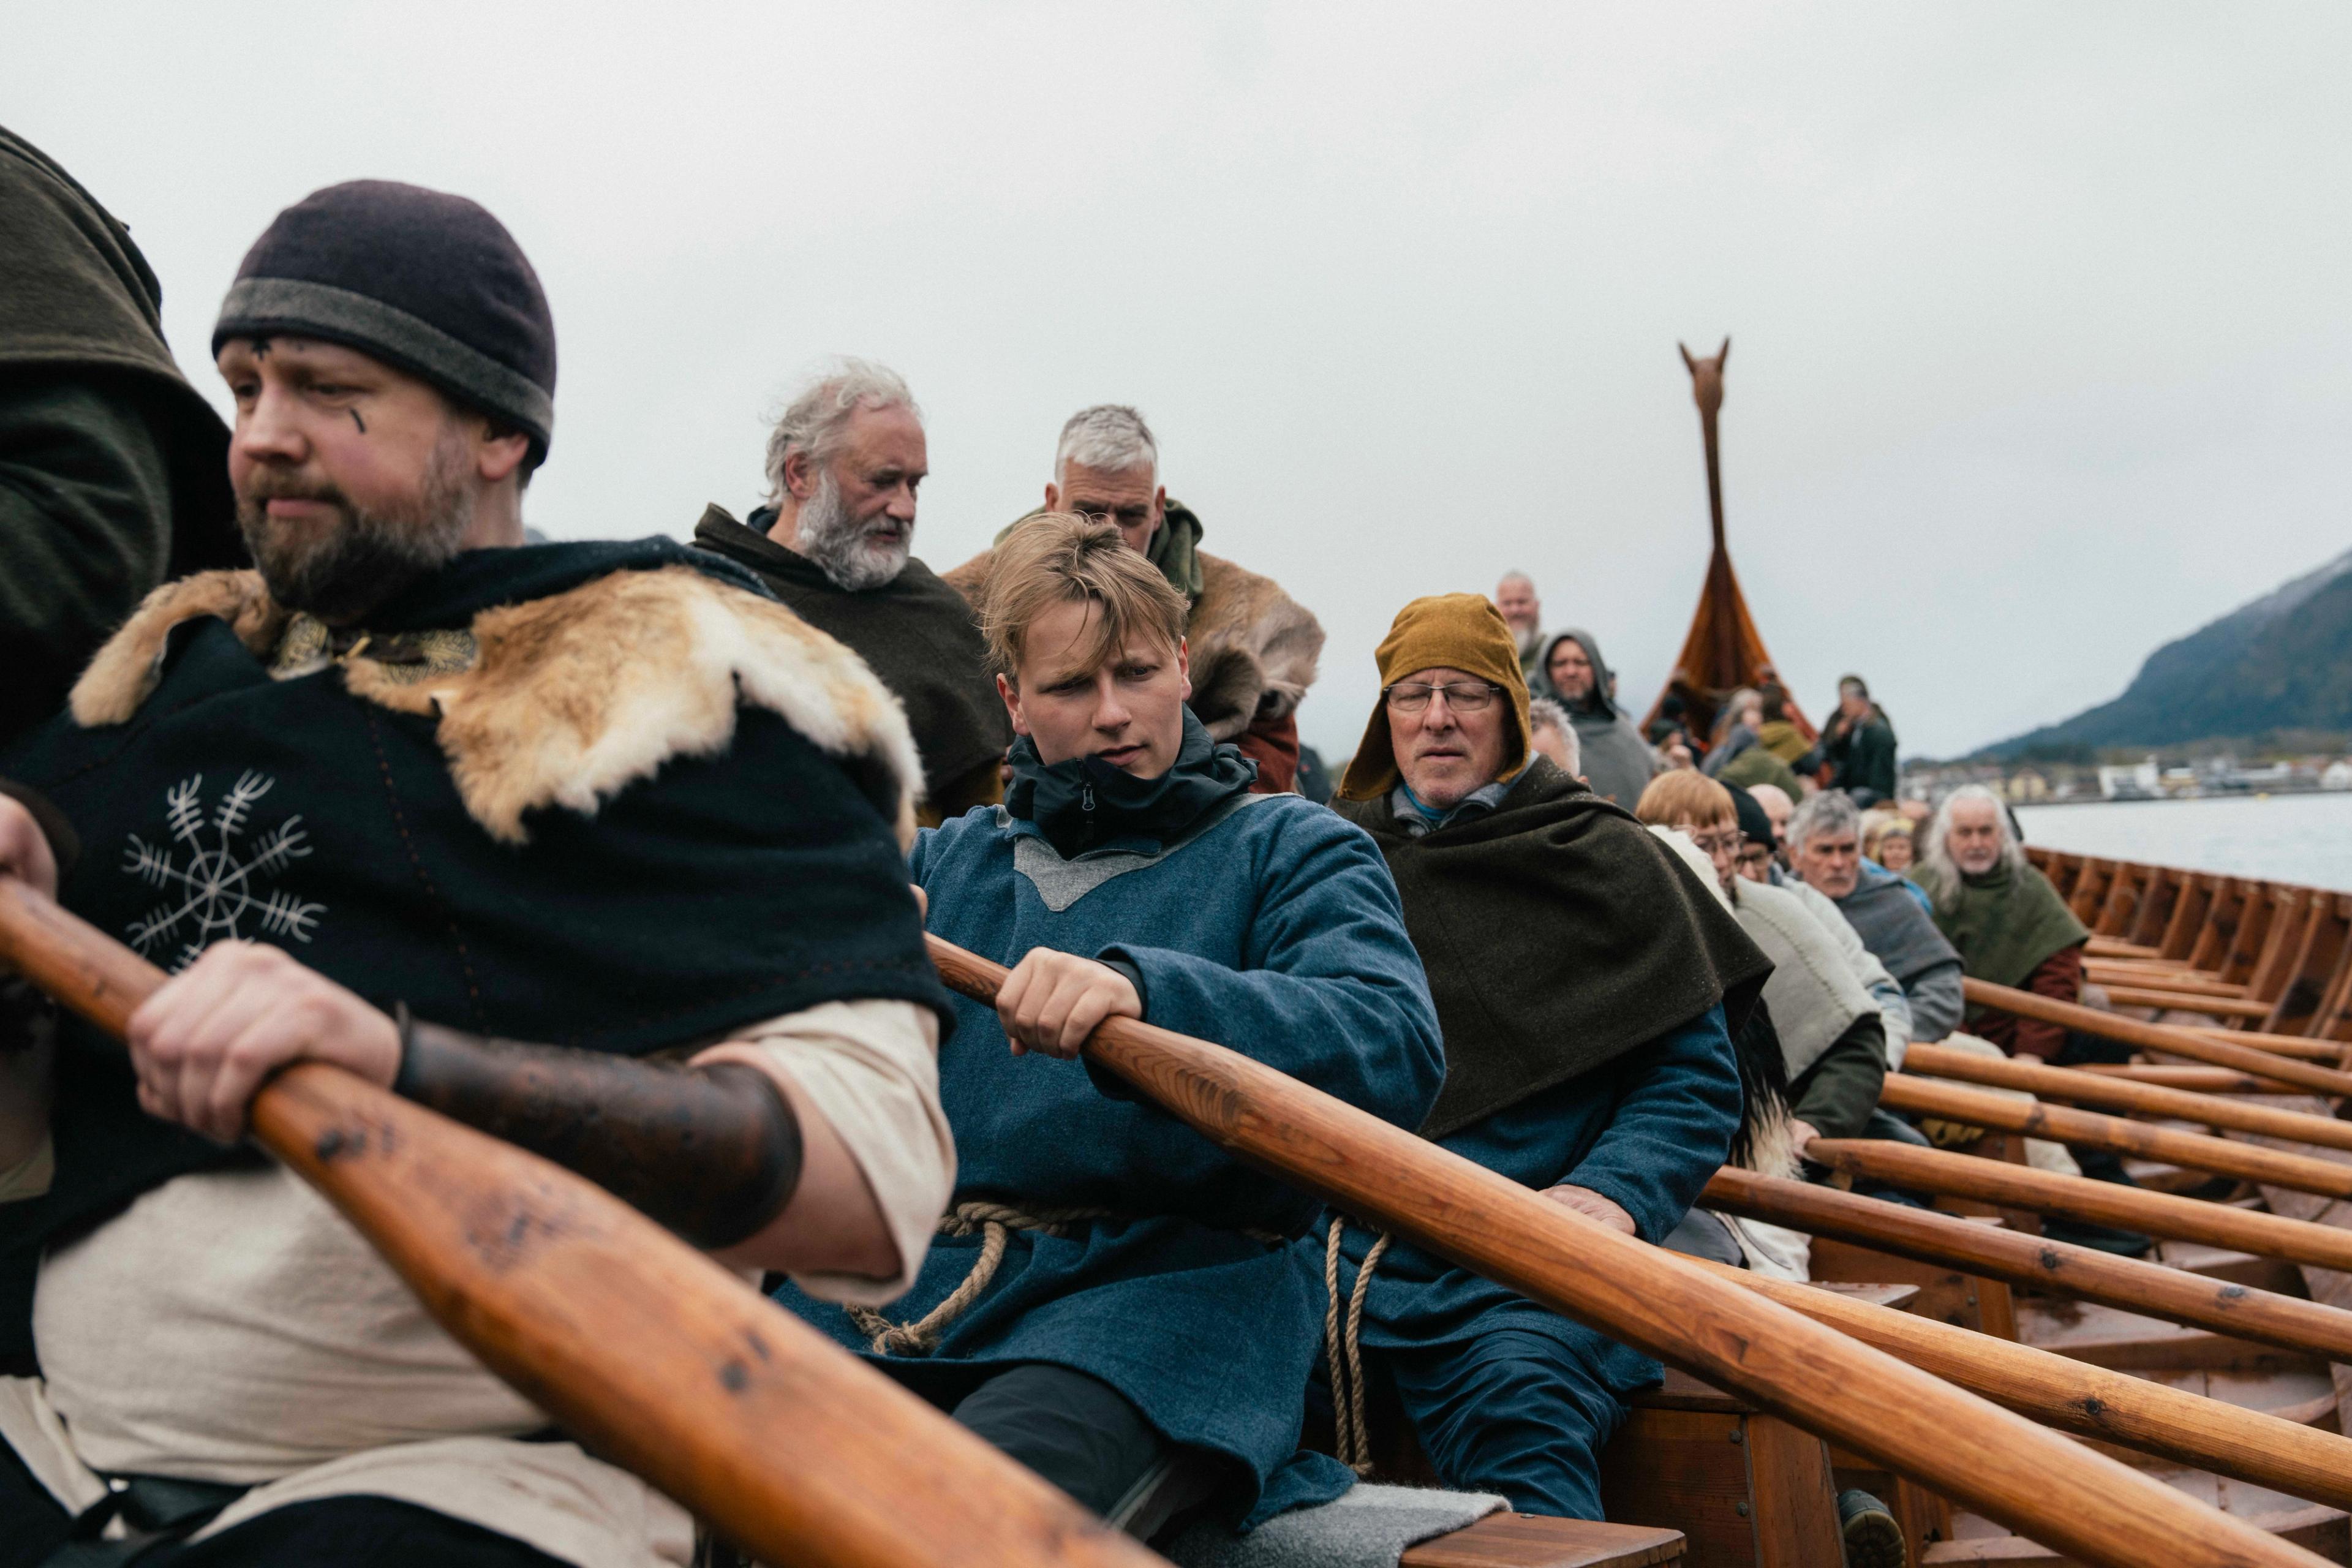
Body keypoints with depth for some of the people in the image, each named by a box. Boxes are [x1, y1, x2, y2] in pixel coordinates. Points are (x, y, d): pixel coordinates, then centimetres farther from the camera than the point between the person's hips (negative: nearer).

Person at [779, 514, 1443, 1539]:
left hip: (1163, 1284, -4)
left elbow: (1395, 1050, -12)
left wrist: (1143, 988, -27)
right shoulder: (950, 859, 23)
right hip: (914, 1281, 4)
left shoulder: (1290, 850, 9)